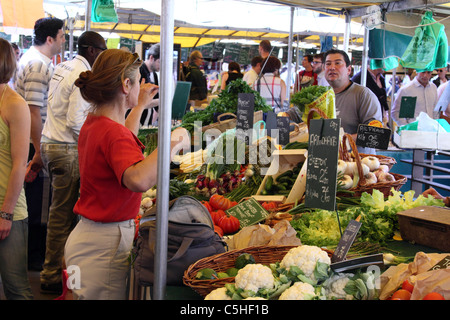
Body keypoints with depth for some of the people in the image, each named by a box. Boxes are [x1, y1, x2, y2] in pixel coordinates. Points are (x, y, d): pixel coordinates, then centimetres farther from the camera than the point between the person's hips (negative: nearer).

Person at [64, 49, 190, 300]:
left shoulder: (93, 123, 7)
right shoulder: (113, 132, -23)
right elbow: (139, 180, -43)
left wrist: (141, 106, 40)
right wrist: (174, 143, -30)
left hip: (87, 234, 10)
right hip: (105, 244, -10)